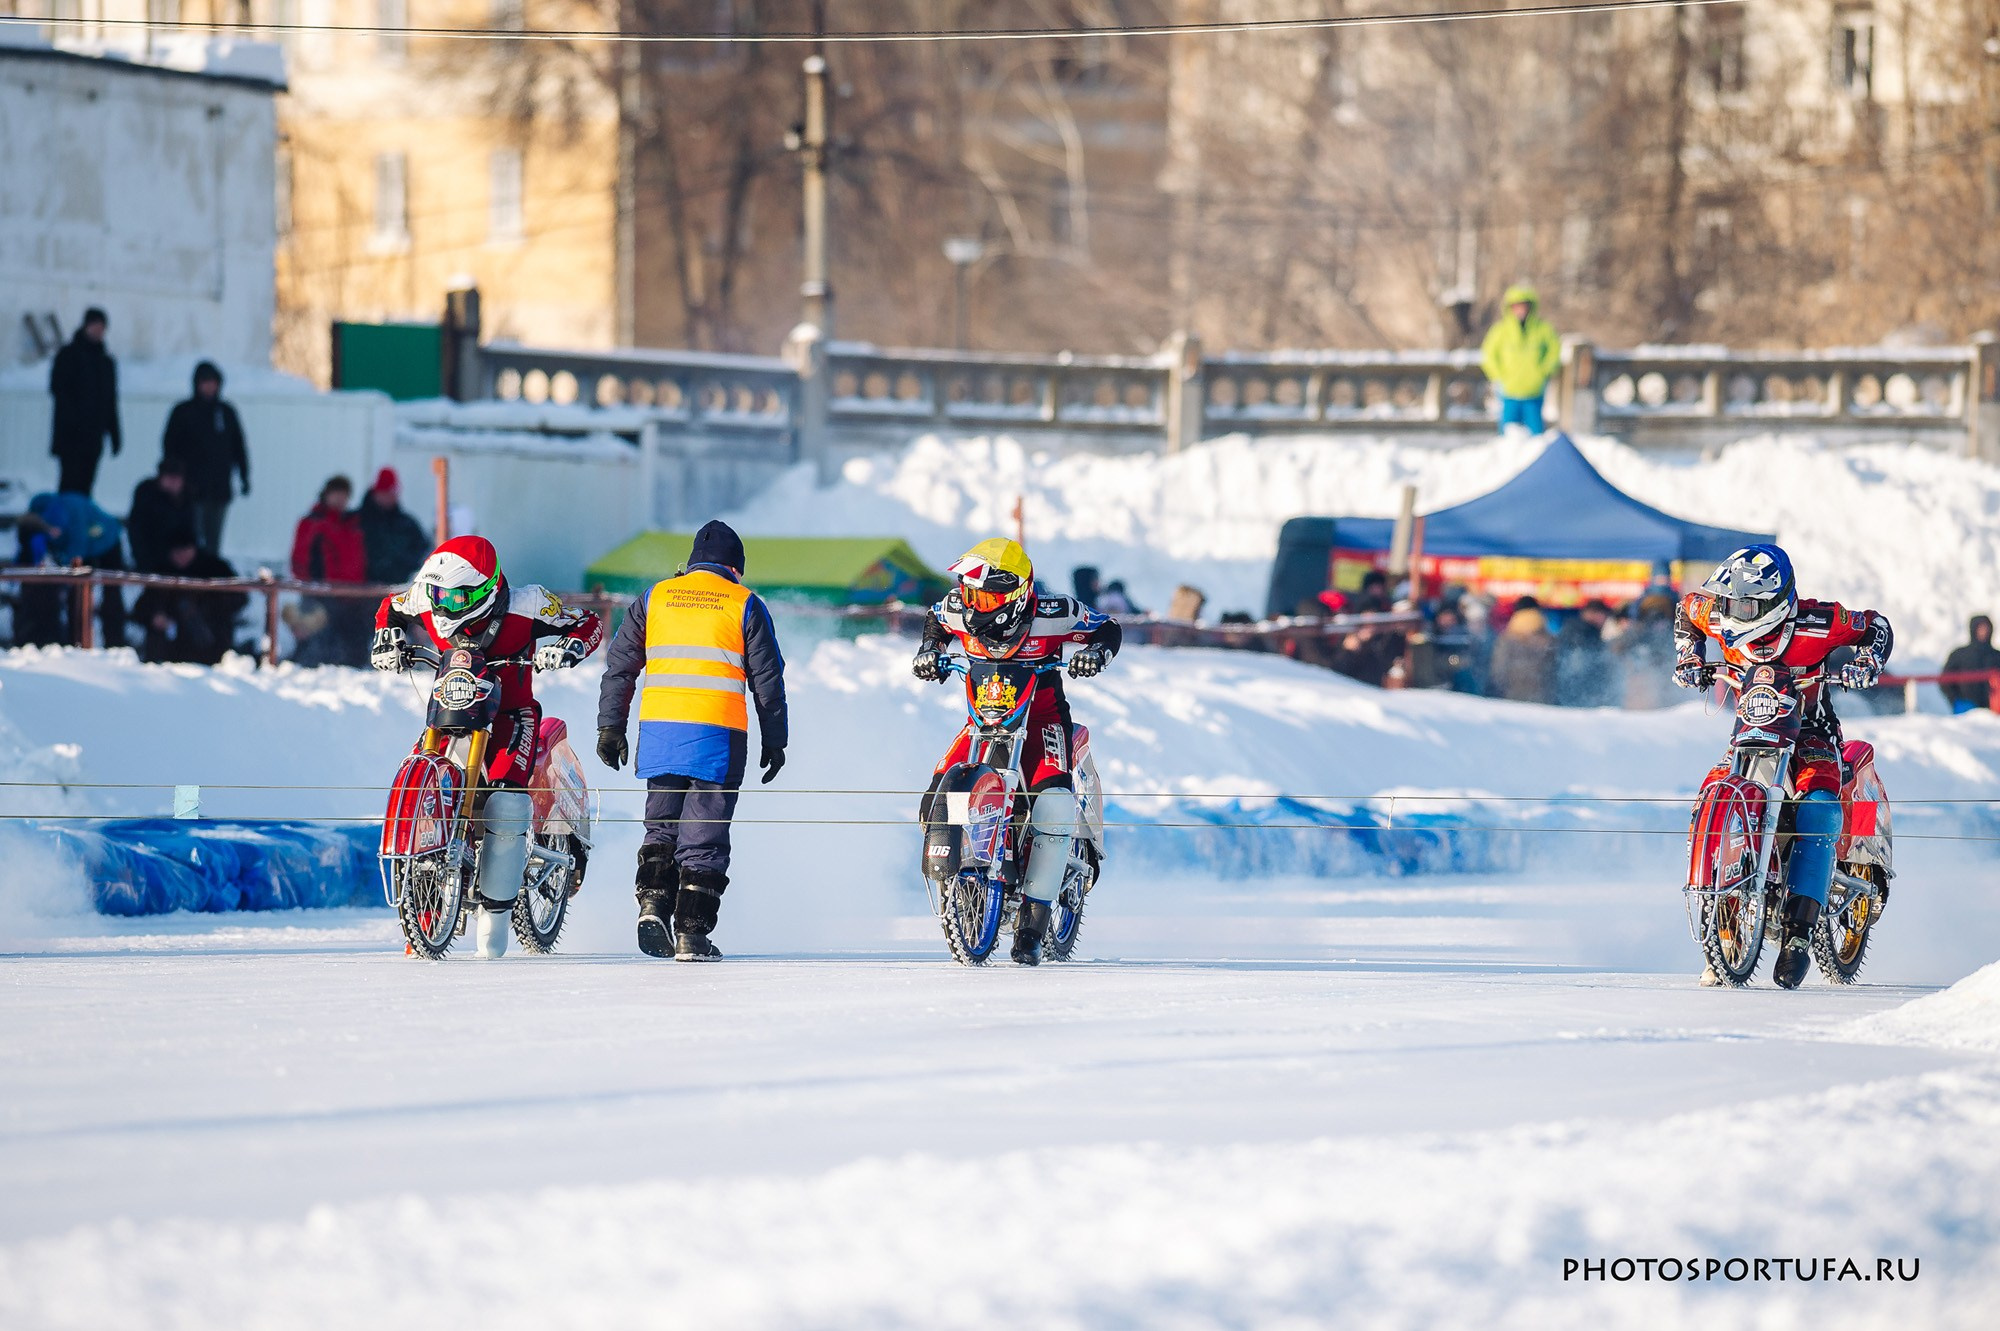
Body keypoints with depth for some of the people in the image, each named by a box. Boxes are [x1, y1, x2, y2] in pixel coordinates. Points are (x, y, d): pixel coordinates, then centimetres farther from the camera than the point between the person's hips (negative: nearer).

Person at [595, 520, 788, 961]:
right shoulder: (745, 605, 4)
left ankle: (652, 902, -7)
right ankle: (691, 934, -3)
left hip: (659, 733, 2)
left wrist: (610, 727, 14)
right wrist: (775, 741, 10)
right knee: (703, 833, 0)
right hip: (718, 737, -2)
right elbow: (768, 680, 4)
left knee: (662, 824, 15)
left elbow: (619, 667, 10)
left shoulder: (655, 598, 10)